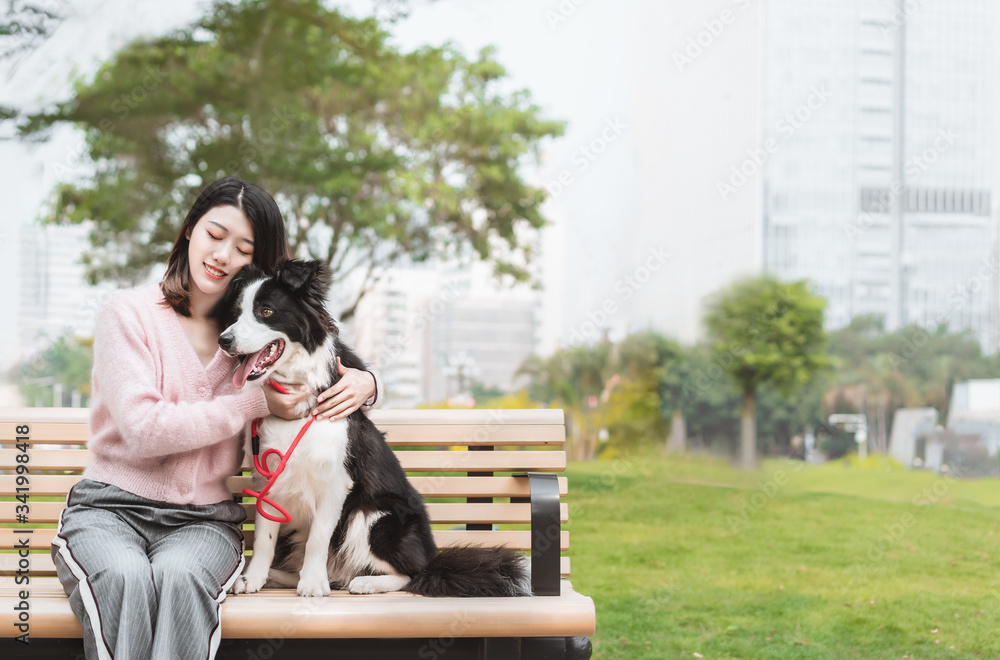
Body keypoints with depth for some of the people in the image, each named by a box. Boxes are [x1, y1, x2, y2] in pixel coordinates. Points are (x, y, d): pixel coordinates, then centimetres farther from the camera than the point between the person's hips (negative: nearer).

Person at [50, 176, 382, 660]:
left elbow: (331, 371, 26)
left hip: (204, 518, 2)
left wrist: (365, 383, -1)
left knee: (179, 579, -33)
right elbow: (141, 429, -12)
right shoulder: (129, 313, 0)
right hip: (110, 506, -2)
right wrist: (256, 405, -10)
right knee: (126, 580, -37)